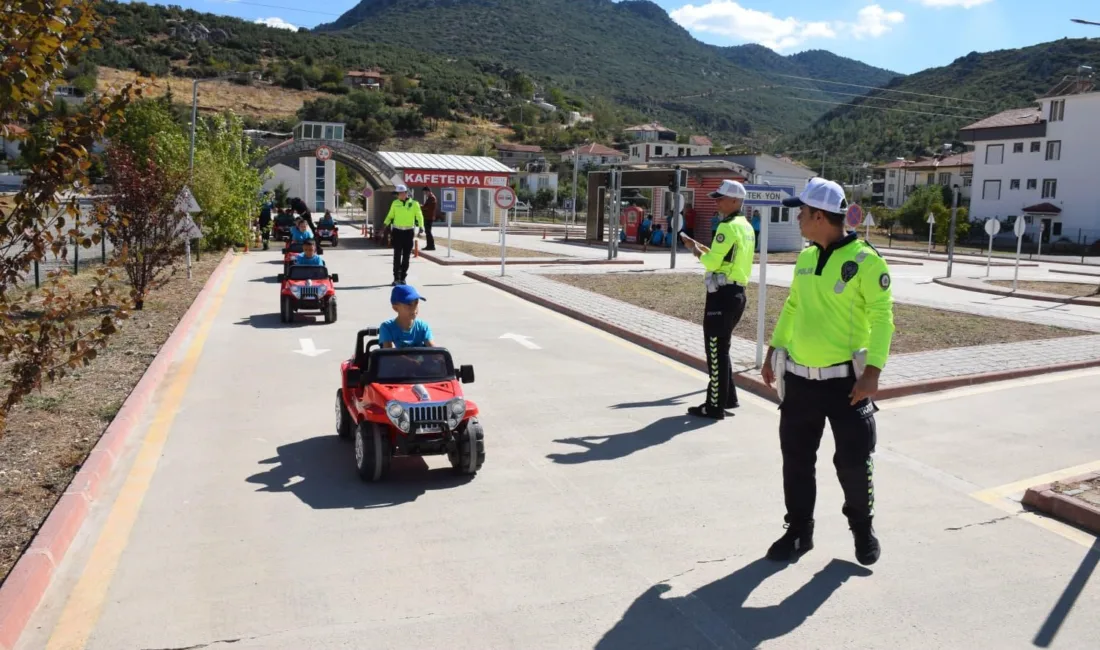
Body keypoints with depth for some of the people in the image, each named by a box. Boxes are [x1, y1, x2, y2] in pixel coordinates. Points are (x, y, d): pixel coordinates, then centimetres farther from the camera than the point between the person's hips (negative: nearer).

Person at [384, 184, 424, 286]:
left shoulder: (414, 204, -1)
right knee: (397, 255, -3)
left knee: (406, 256, 5)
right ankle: (396, 278, 1)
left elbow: (419, 217, 1)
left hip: (409, 232, 0)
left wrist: (421, 228, -13)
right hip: (397, 231, 0)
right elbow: (390, 216, 12)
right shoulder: (395, 203, 4)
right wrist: (385, 225, 0)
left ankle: (403, 278, 15)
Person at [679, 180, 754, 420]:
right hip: (736, 292, 10)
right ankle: (727, 397, 27)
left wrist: (697, 251, -1)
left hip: (723, 294, -10)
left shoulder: (728, 226, -15)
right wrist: (700, 246, 15)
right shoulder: (746, 227, 15)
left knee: (716, 350, -3)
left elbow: (712, 262, -19)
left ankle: (715, 406, 3)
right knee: (721, 347, 20)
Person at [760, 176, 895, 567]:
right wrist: (773, 351, 17)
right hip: (799, 377, 6)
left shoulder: (865, 260, -12)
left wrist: (873, 371, -20)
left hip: (845, 380, -6)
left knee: (853, 461, 5)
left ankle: (863, 529, 30)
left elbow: (882, 316, -14)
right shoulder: (805, 257, 8)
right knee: (796, 459, 10)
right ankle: (799, 531, 25)